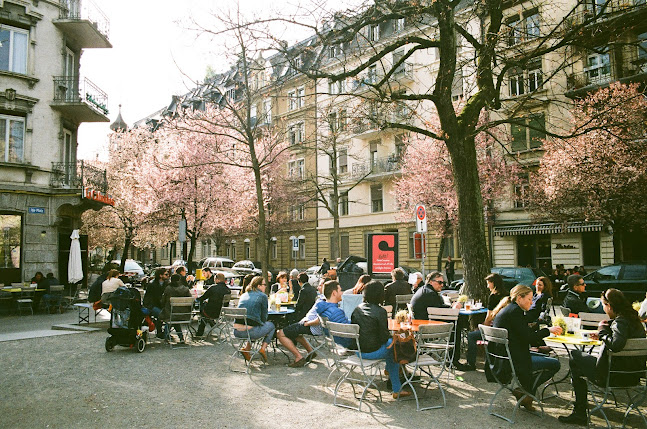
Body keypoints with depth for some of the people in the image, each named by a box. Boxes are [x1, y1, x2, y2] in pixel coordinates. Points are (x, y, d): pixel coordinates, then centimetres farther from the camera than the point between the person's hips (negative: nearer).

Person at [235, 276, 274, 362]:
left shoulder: (243, 295, 19)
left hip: (236, 332, 6)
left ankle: (247, 348, 20)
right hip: (250, 331, -6)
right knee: (271, 325, 22)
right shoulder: (263, 296, 1)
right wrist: (261, 322, 27)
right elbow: (264, 317, 6)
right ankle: (263, 348, 6)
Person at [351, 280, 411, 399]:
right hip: (373, 352, -7)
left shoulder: (357, 308, 0)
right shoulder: (380, 311, -17)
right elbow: (384, 337, -15)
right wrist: (390, 335, 9)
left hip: (358, 350, 7)